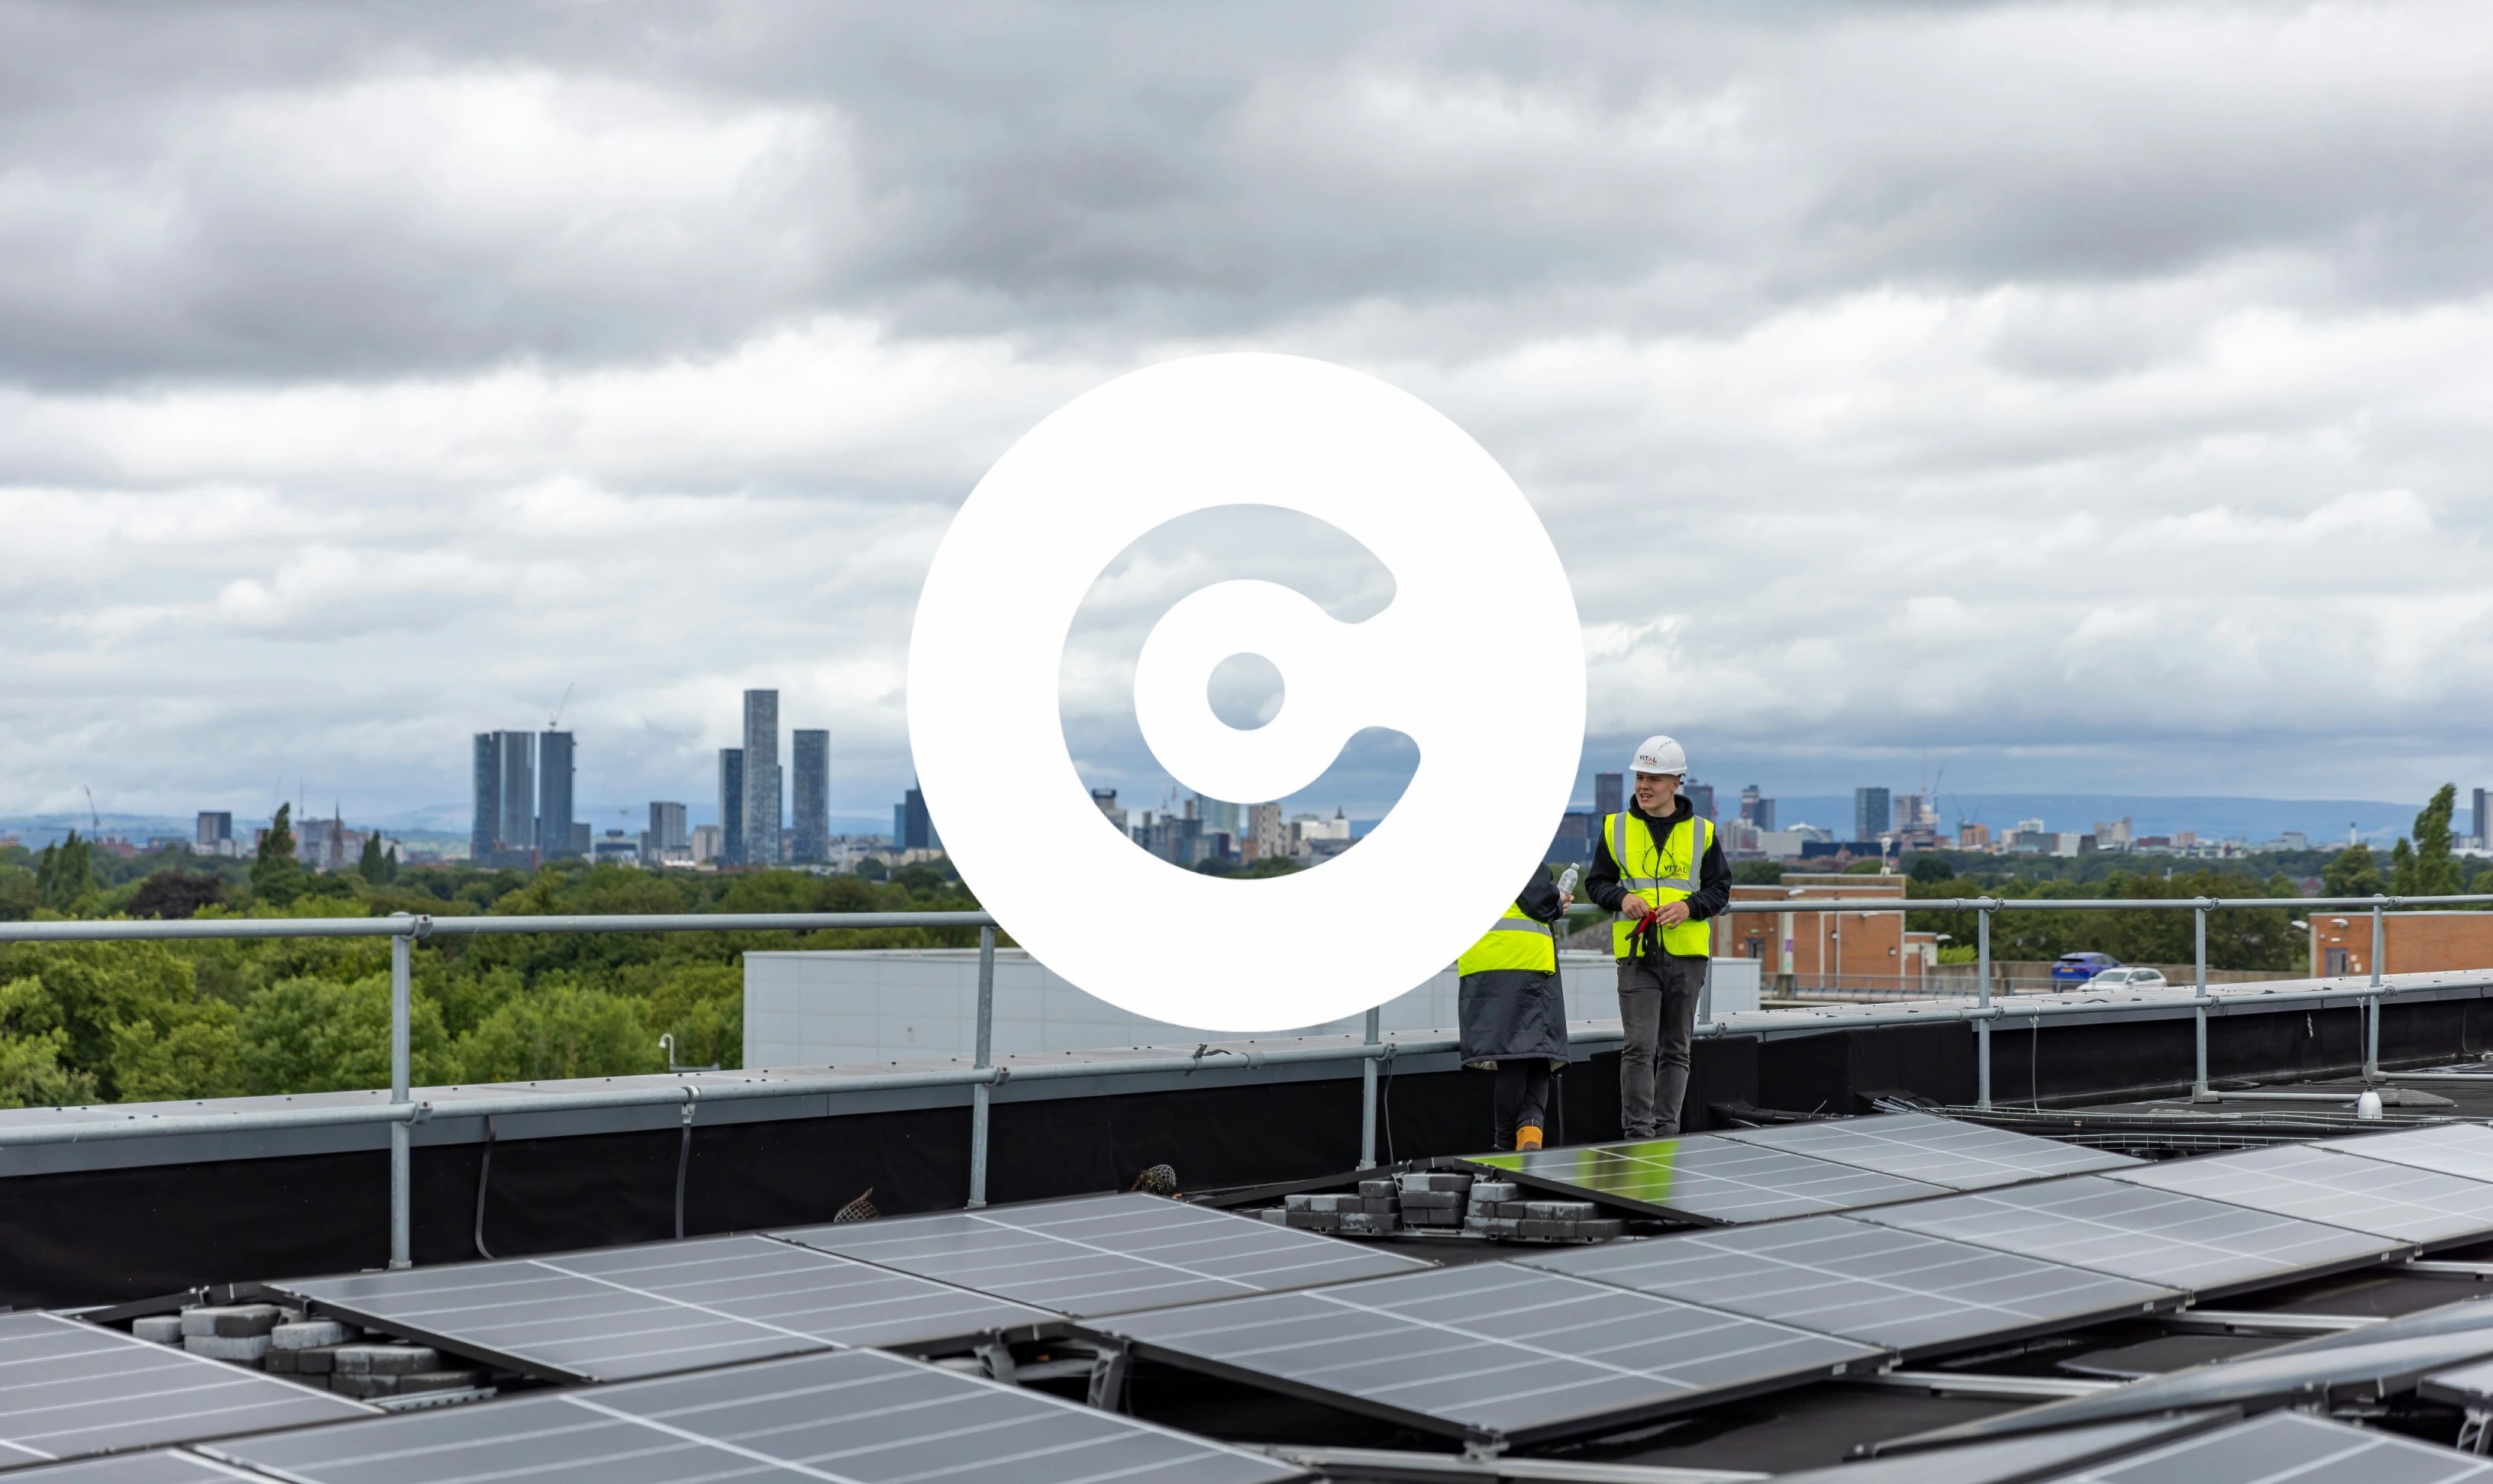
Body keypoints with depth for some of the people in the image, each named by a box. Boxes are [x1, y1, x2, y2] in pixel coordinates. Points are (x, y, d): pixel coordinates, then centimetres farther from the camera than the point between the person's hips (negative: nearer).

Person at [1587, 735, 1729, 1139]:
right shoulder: (1616, 828, 7)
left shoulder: (1702, 832, 7)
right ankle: (1636, 1131, -7)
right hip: (1636, 953, -1)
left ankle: (1666, 1129, 14)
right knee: (1640, 1047, -10)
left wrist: (1690, 907, -10)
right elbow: (1597, 882, 12)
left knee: (1675, 1050, 7)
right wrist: (1622, 898, -9)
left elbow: (1720, 888, 9)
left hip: (1687, 954, 1)